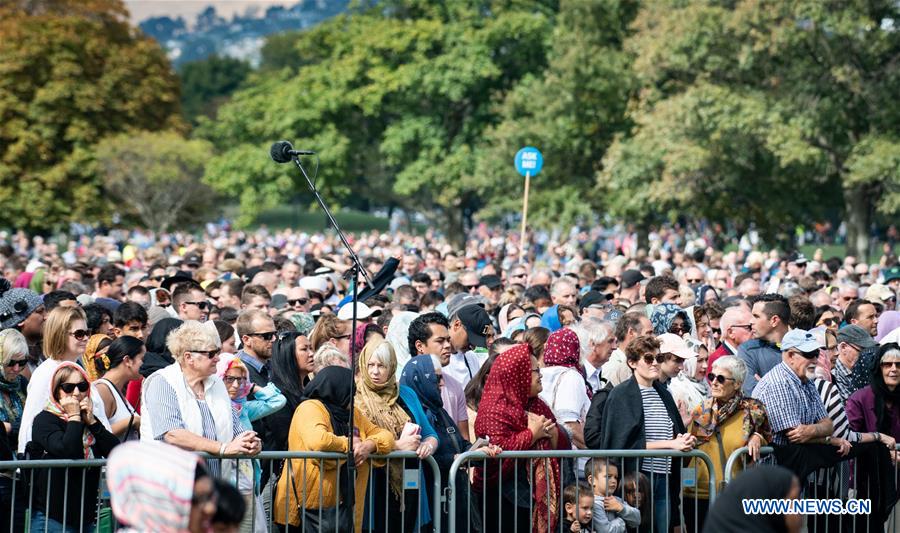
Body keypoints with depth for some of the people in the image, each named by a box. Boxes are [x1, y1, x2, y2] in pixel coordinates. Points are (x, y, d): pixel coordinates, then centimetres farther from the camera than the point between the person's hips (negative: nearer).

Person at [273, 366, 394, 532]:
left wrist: (370, 445, -10)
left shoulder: (352, 413, 15)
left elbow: (385, 435, 13)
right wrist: (348, 443, -11)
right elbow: (318, 441, -29)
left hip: (343, 506, 7)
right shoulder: (310, 408, -11)